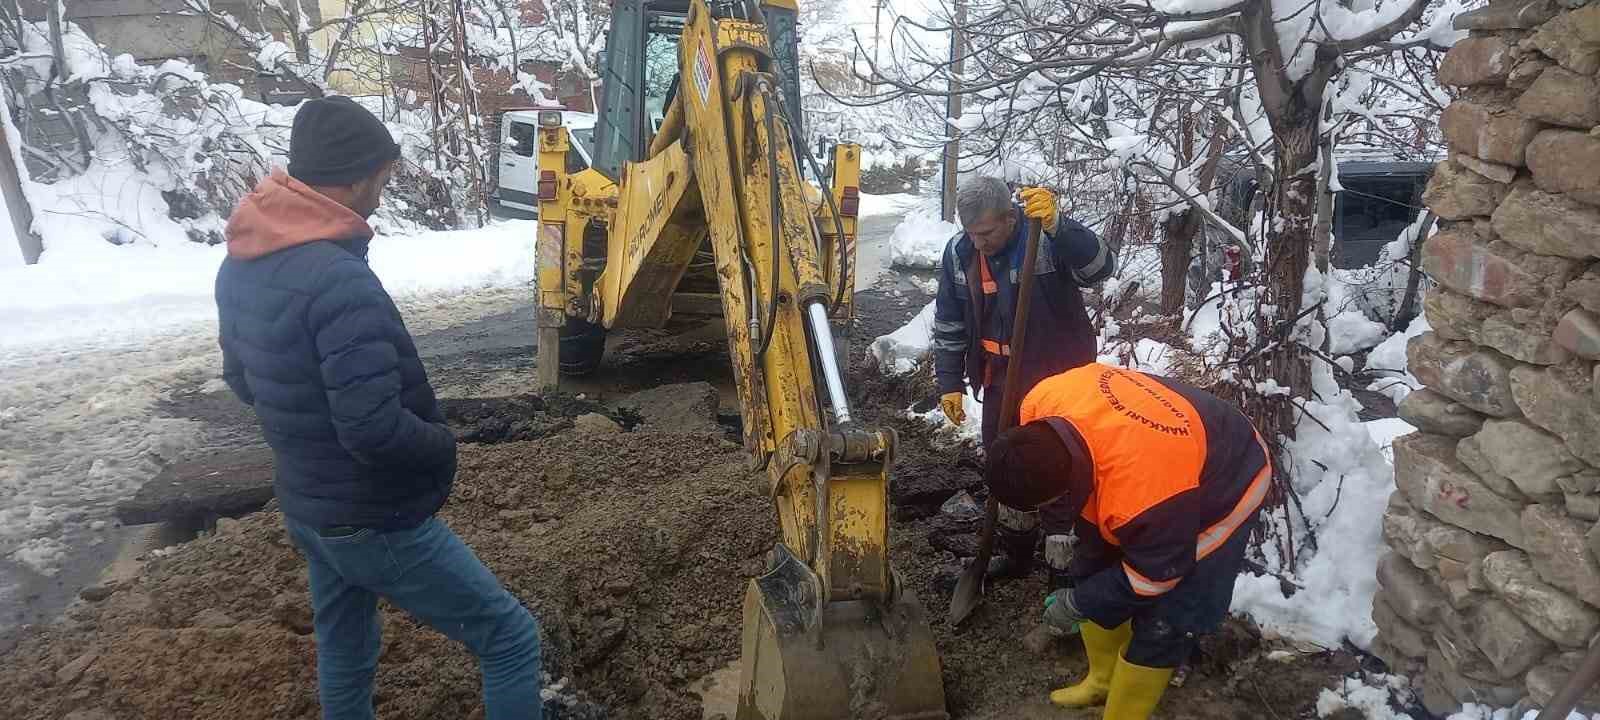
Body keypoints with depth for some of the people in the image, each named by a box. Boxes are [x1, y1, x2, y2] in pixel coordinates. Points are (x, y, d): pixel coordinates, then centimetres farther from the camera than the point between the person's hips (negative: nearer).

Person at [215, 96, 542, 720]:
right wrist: (443, 444, -13)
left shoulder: (240, 264, 1)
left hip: (305, 508, 9)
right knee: (510, 638, 3)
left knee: (344, 656, 25)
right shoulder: (339, 279, -29)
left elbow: (243, 380, 15)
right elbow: (375, 430, -32)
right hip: (377, 523, -9)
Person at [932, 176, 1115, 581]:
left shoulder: (1049, 239, -19)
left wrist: (1056, 225, -48)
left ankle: (1066, 571, 12)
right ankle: (1014, 552, 38)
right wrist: (950, 384, 4)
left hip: (1059, 377, -5)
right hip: (1001, 377, 6)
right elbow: (949, 324, 4)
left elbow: (1101, 267, -36)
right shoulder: (959, 252, -5)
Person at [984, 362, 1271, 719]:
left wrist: (1076, 603, -14)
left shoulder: (1140, 493, -46)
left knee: (1160, 624, -8)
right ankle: (1105, 678, 33)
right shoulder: (1042, 403, -27)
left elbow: (1155, 574, -26)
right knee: (1091, 570, 12)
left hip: (1222, 487, -7)